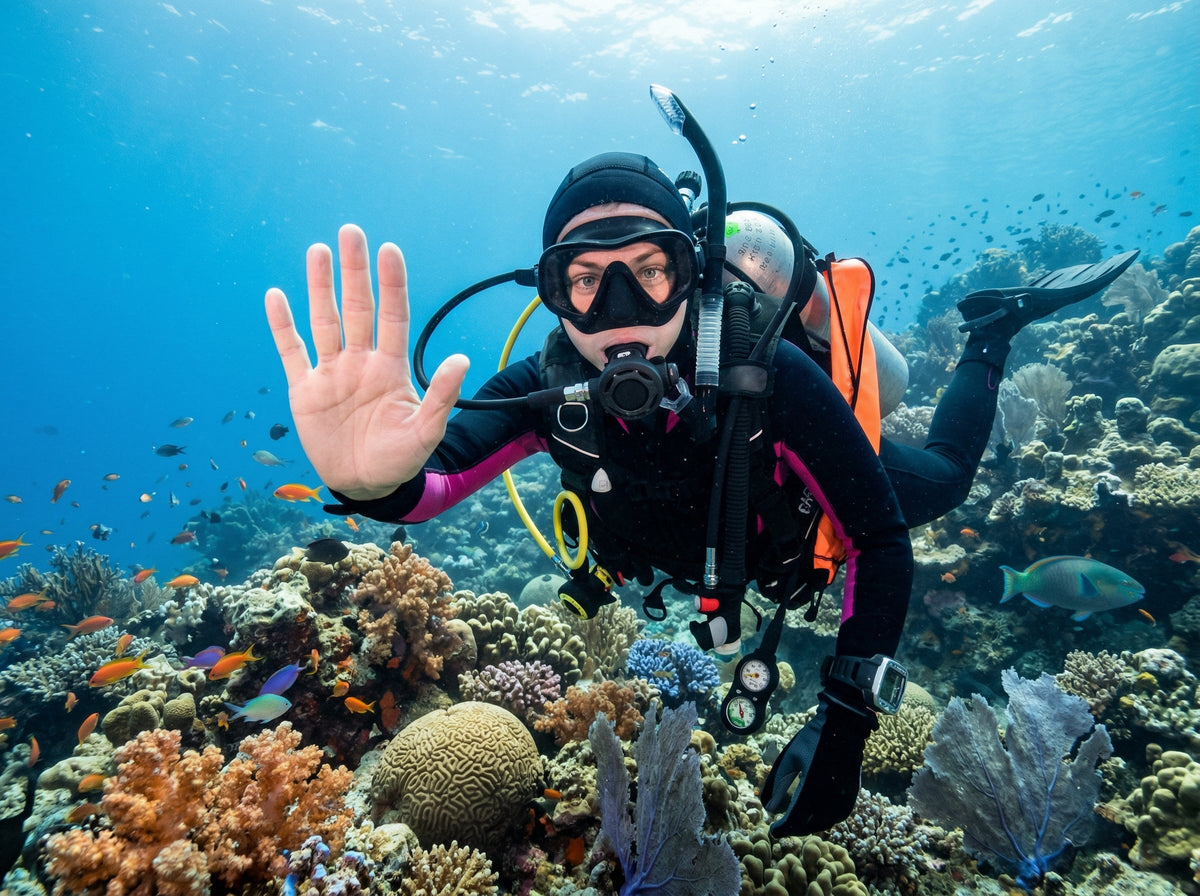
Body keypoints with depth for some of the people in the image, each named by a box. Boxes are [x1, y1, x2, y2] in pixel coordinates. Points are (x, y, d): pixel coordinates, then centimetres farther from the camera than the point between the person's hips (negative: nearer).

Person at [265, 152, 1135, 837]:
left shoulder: (771, 378, -42)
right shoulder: (548, 388, -35)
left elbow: (881, 543, -33)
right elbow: (438, 471, -48)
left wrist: (845, 718, -37)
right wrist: (372, 477, -72)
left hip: (822, 514, -2)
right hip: (701, 555, 2)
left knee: (944, 475, 25)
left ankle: (992, 328, 45)